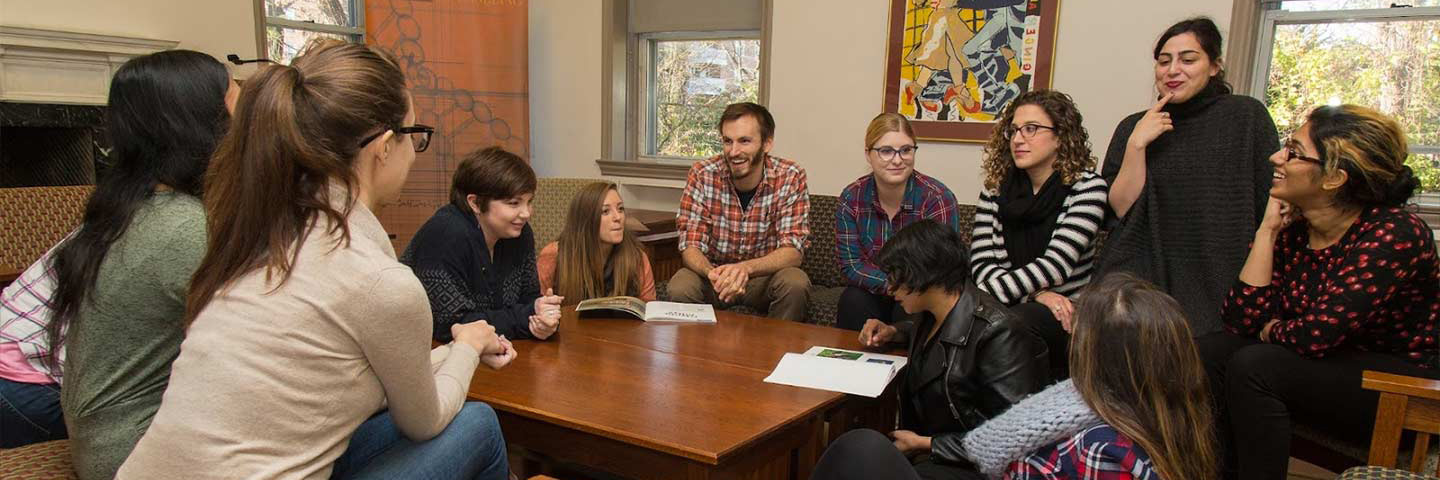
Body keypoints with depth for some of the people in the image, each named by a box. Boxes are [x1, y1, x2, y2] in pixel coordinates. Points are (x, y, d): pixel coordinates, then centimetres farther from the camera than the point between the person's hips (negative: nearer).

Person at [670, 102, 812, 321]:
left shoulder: (791, 178, -14)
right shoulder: (702, 175, -12)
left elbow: (793, 251, -18)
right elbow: (690, 248, -14)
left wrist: (746, 268, -39)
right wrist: (711, 273, -38)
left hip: (765, 275, 0)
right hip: (714, 273, 0)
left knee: (795, 283, -30)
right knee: (679, 289, -29)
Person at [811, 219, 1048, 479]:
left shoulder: (997, 334, -18)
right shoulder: (932, 313, 6)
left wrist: (924, 444, -13)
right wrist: (893, 332, 14)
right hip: (930, 456, 8)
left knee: (861, 447, -31)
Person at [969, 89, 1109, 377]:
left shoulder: (1086, 187, -4)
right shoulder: (996, 189, 8)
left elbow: (1056, 264, -16)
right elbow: (981, 264, 0)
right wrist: (1037, 293, -18)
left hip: (1064, 315, -3)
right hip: (1009, 309, 3)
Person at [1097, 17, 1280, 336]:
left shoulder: (1247, 117, 3)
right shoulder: (1133, 128, 10)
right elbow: (1121, 208, 0)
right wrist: (1137, 145, -9)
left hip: (1219, 290, -1)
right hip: (1142, 280, 1)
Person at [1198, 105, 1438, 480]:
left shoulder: (1394, 234, -20)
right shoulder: (1293, 229, 0)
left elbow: (1317, 335, -27)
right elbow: (1242, 323, -9)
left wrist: (1272, 331, -5)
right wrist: (1267, 230, -8)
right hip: (1333, 368, 7)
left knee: (1253, 366, -26)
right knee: (1212, 351, -11)